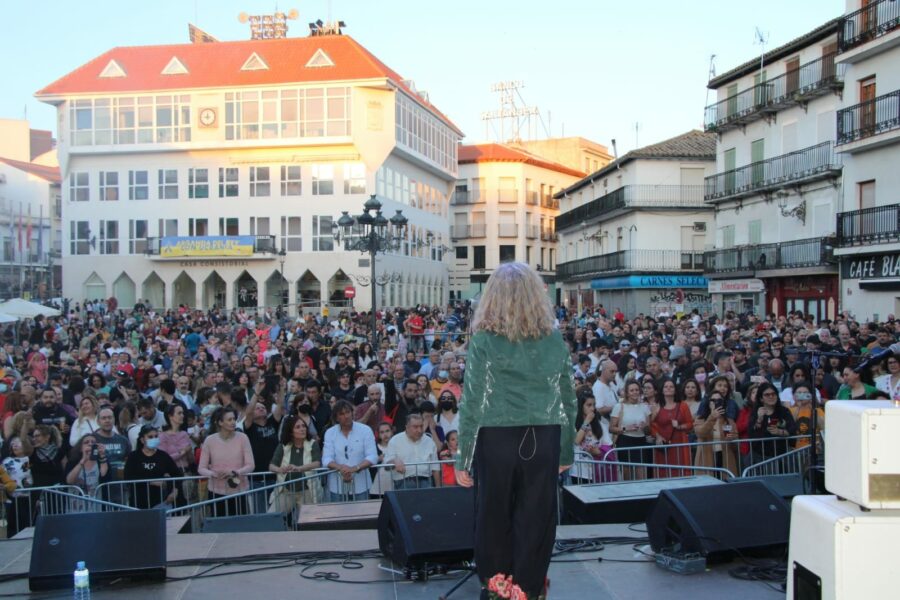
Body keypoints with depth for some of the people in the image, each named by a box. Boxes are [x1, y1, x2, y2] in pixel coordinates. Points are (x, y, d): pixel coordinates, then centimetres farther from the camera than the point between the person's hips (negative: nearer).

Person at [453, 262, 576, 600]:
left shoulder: (484, 339, -7)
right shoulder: (554, 338, 2)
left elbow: (471, 403, -8)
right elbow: (568, 401, 6)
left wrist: (463, 458, -2)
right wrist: (567, 450, 17)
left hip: (497, 439, -2)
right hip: (543, 440, 2)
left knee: (495, 519, 13)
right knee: (536, 520, 10)